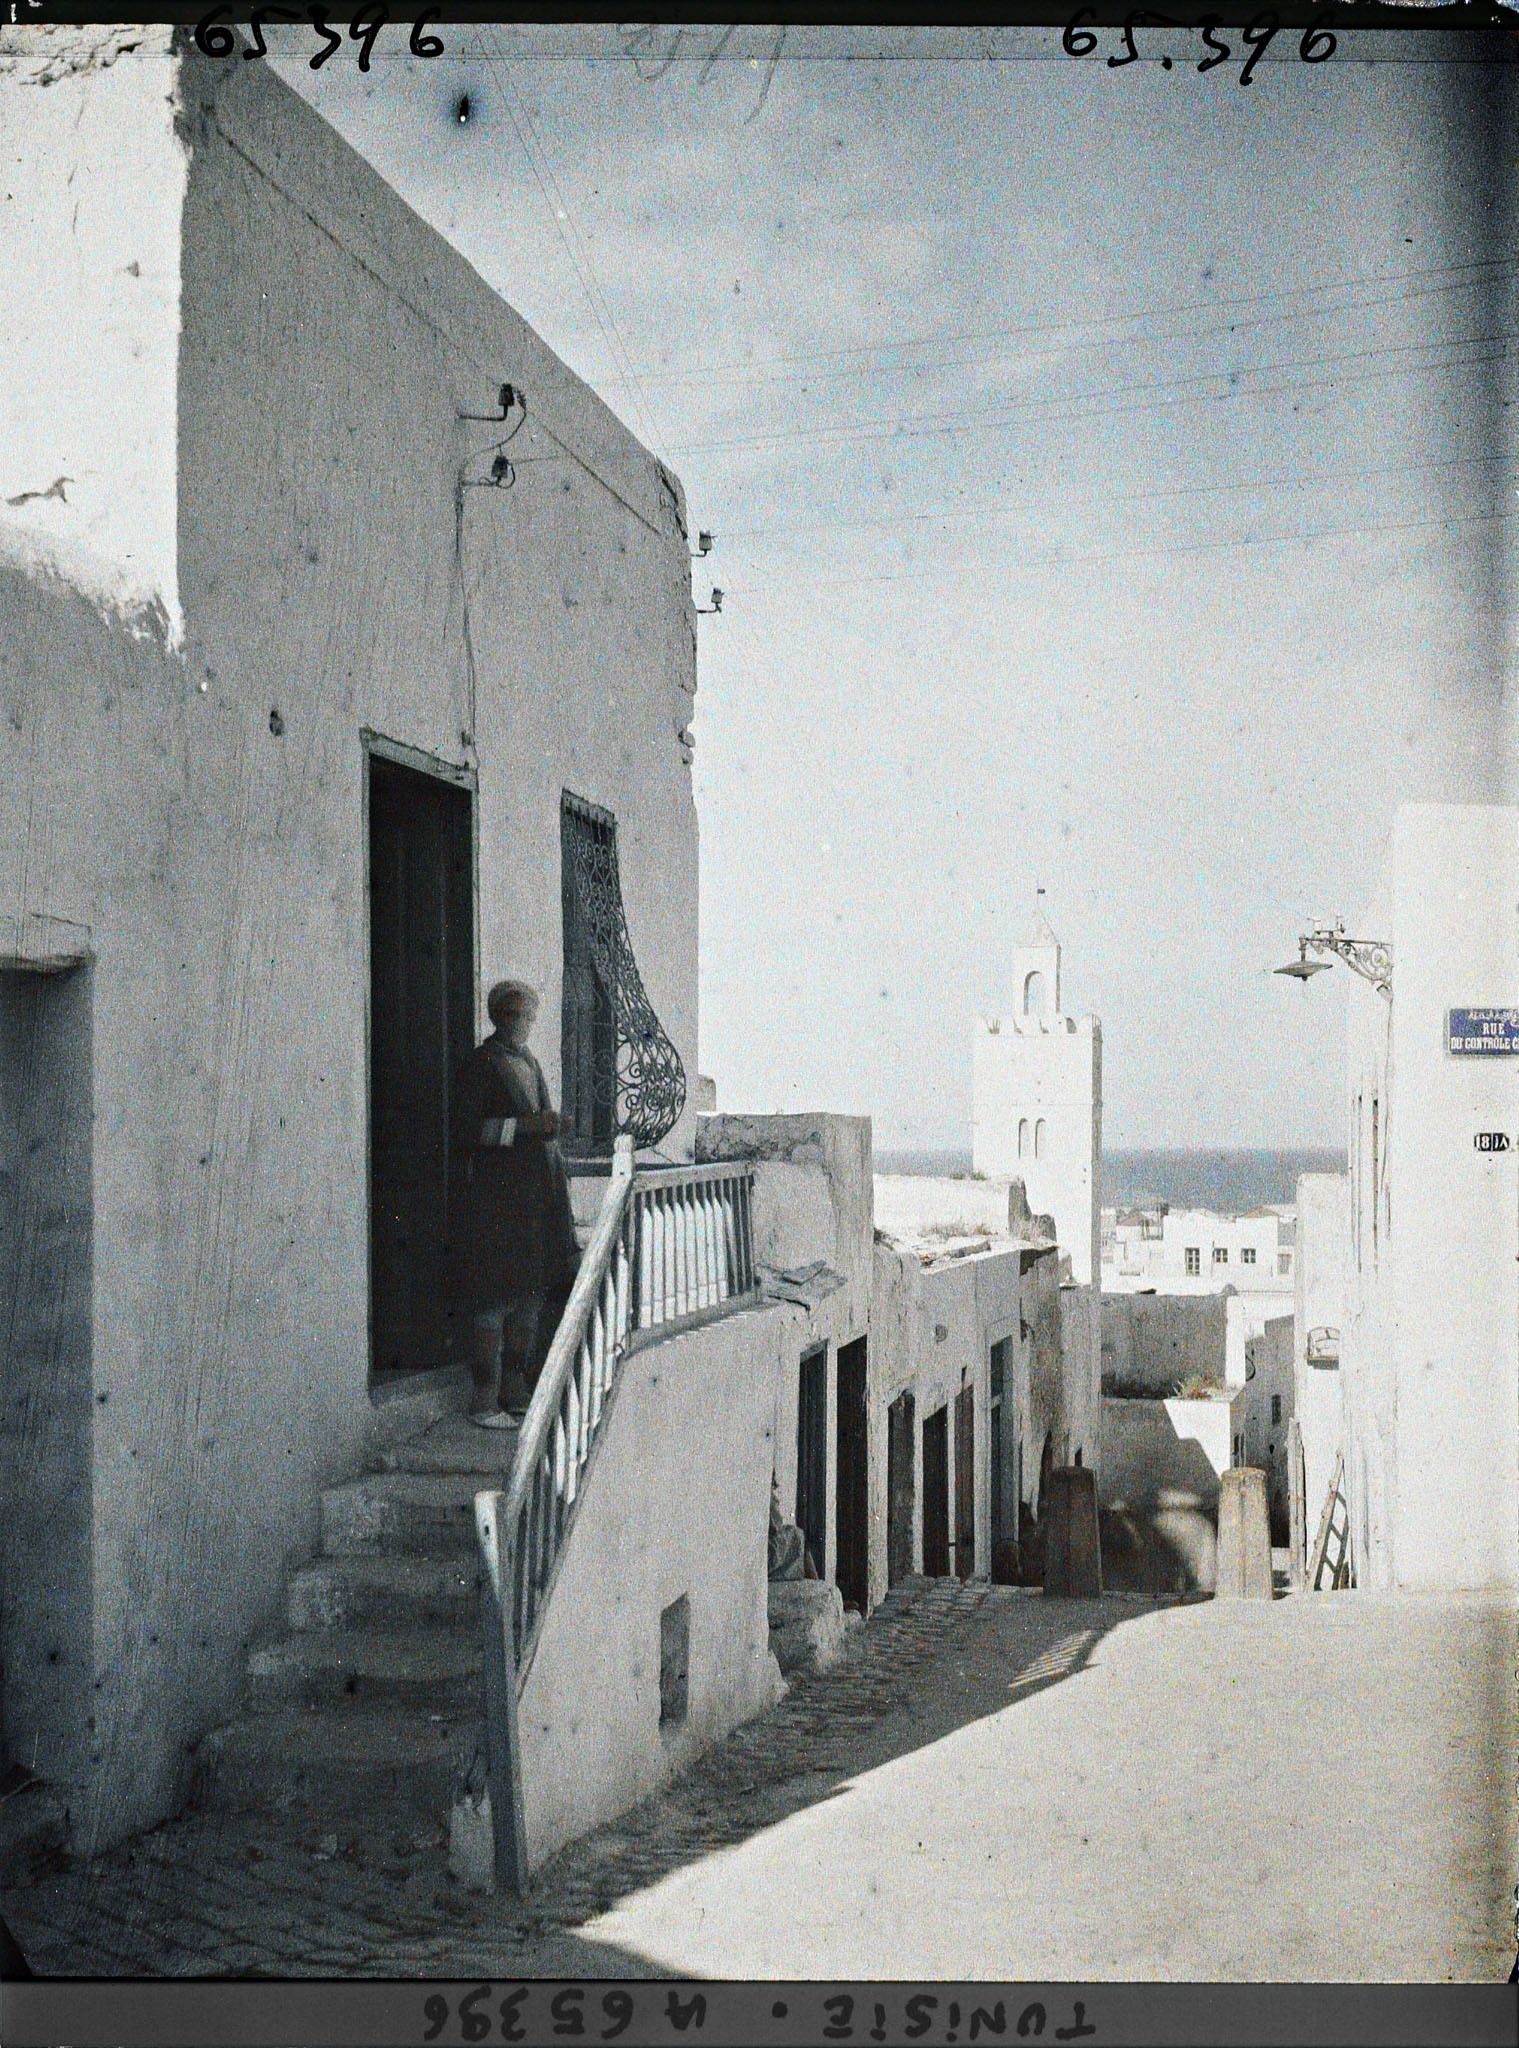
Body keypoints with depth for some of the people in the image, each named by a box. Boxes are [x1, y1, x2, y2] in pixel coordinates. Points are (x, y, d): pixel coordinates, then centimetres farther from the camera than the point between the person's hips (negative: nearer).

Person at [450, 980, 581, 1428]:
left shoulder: (529, 1063, 18)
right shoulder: (481, 1064, -6)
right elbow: (465, 1130, -14)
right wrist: (524, 1126, -19)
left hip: (536, 1193, 8)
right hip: (496, 1195, -8)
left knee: (532, 1292, 8)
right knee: (495, 1295, -10)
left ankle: (515, 1388, 16)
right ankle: (485, 1399, -7)